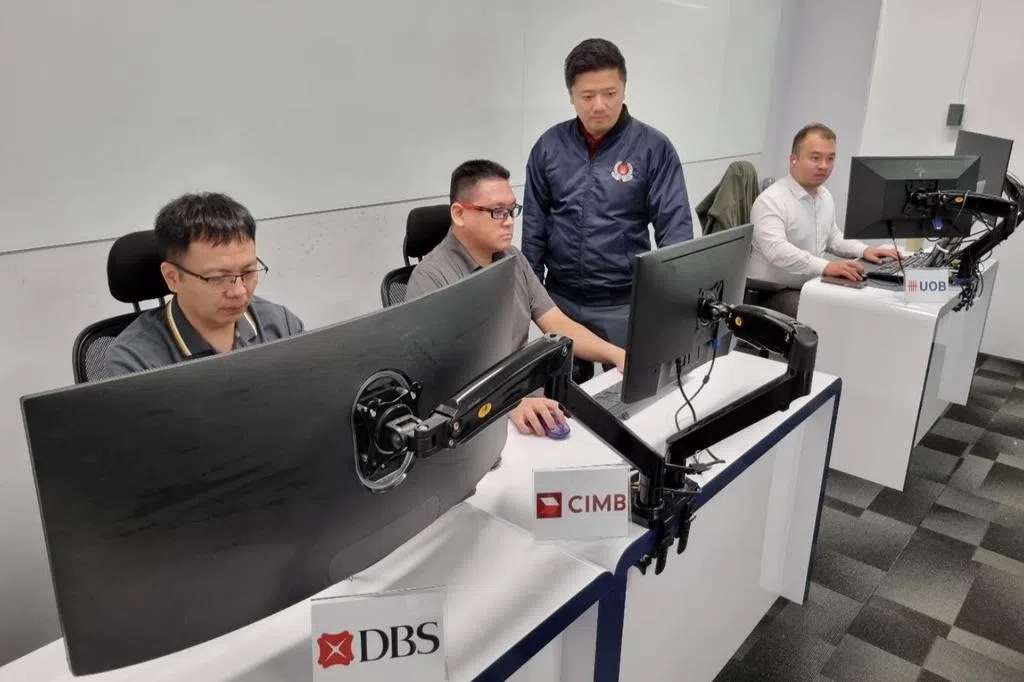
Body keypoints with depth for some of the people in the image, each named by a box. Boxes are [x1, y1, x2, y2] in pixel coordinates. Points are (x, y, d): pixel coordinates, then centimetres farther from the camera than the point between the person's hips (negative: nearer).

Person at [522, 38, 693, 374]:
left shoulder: (654, 148, -7)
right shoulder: (549, 146, 1)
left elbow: (675, 227, -9)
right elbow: (534, 226, 5)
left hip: (625, 303, -2)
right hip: (560, 299, 2)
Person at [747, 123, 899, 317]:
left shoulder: (825, 196, 10)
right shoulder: (771, 200, -19)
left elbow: (832, 237, 25)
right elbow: (776, 249, -34)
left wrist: (864, 250, 7)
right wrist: (826, 266, -45)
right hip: (773, 293, -9)